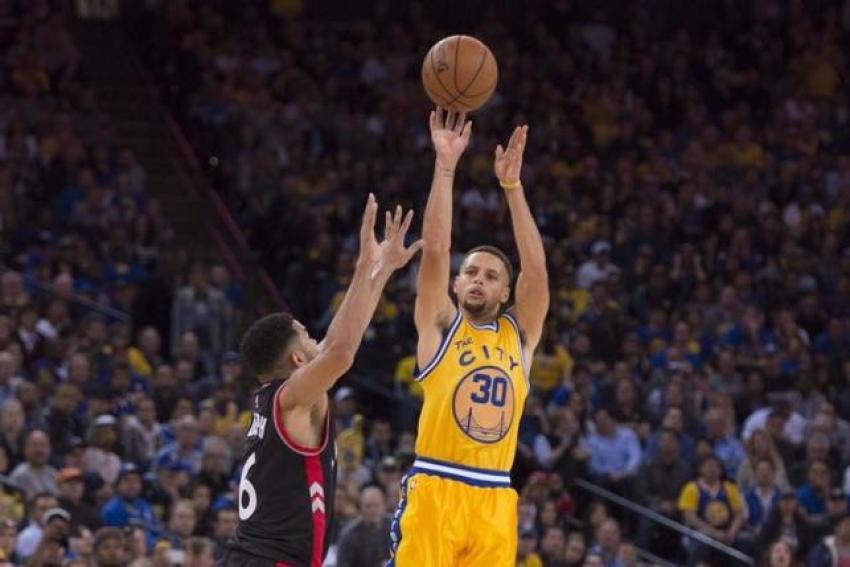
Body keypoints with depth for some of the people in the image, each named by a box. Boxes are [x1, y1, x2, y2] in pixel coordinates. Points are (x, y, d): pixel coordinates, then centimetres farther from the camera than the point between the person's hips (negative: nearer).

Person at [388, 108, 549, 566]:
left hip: (493, 502, 3)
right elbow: (435, 251, -3)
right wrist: (445, 167, -8)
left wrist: (511, 185, -3)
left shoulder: (518, 335, 14)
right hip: (433, 492, -3)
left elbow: (536, 267, 3)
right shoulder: (440, 326, 8)